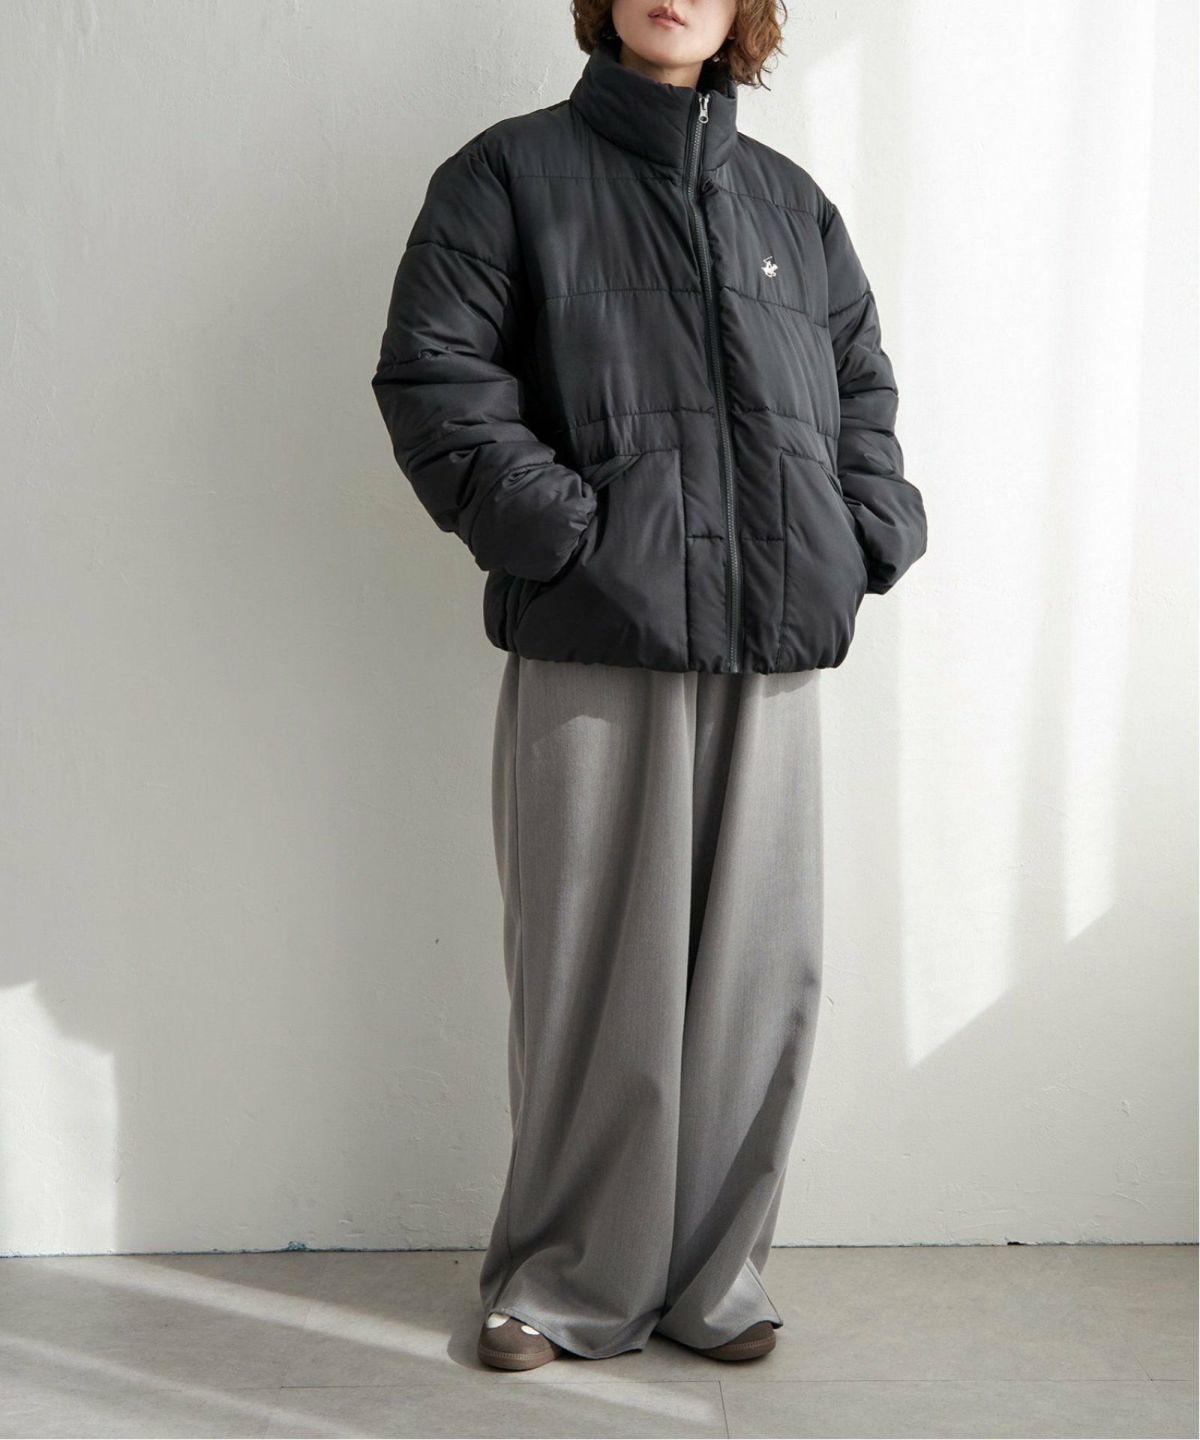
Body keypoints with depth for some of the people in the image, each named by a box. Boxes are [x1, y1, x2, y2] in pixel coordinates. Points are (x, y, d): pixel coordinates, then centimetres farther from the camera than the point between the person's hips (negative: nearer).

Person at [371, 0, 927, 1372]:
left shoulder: (791, 202, 18)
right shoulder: (513, 173, 5)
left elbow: (865, 388, 24)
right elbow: (433, 383, -5)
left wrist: (863, 539, 8)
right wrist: (572, 535, -12)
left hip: (772, 654, 4)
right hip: (590, 652, -4)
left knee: (759, 973, 5)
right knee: (599, 978, 0)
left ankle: (712, 1271, 21)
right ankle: (569, 1281, 18)